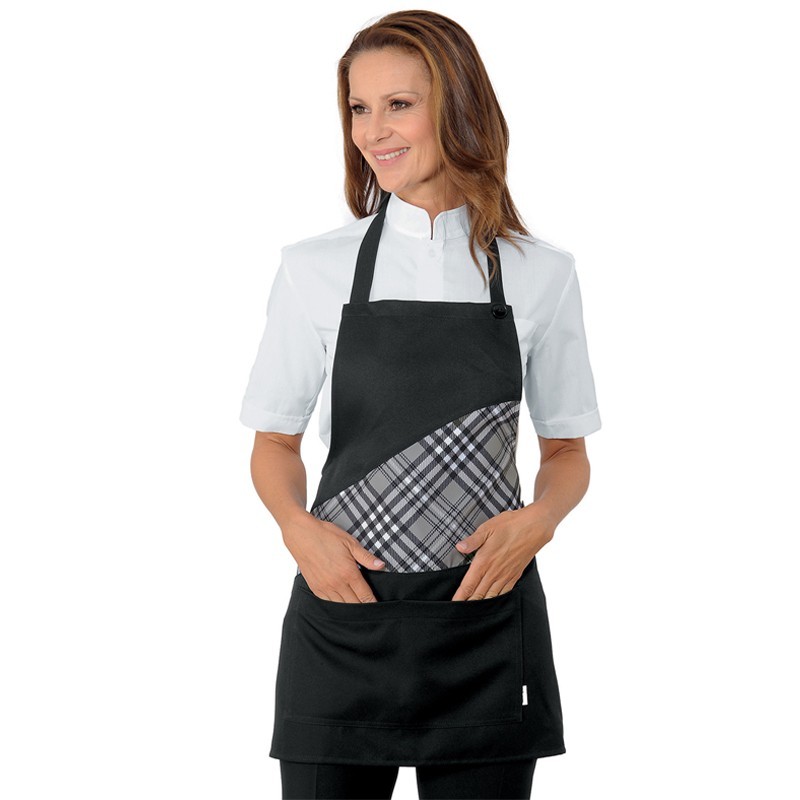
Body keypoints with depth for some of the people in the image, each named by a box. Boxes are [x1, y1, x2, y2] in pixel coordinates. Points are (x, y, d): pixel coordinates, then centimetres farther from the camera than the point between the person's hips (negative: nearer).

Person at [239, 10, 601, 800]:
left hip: (484, 615, 0)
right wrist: (298, 528, -13)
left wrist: (538, 520, -12)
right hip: (342, 620, 0)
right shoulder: (314, 269, 1)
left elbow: (566, 451, 9)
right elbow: (274, 444, 7)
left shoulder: (540, 275, 2)